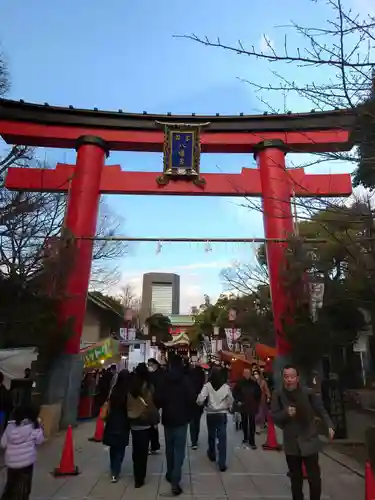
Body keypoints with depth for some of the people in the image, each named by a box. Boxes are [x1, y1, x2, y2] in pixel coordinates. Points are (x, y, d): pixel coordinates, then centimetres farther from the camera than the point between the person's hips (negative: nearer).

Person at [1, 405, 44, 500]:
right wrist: (38, 426, -1)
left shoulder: (10, 426, -6)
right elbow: (39, 440, -4)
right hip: (26, 462, -4)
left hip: (11, 462, 4)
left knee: (10, 484, 25)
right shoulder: (32, 427, -16)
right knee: (23, 487, 12)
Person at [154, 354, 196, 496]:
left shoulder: (164, 380, -6)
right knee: (179, 449, 1)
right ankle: (175, 481, -5)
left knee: (169, 447, 19)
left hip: (167, 418, 3)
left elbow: (158, 399, -8)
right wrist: (189, 415, 5)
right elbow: (192, 399, -11)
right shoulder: (186, 380, -10)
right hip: (181, 419, -2)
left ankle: (170, 474, 31)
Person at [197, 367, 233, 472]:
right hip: (222, 414, 0)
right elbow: (230, 401, 2)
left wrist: (201, 403, 3)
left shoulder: (207, 385, -13)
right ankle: (222, 463, -1)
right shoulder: (226, 387, -7)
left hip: (211, 414, 0)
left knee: (211, 436, 21)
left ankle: (212, 455, 41)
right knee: (222, 438, 2)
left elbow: (200, 399, -20)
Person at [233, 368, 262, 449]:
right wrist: (237, 401, -3)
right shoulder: (240, 383, -7)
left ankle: (252, 441, 5)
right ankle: (245, 438, 29)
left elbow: (259, 393, 7)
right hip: (243, 406, 1)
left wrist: (257, 402, 6)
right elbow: (234, 392, 2)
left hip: (252, 406, -1)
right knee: (244, 423, 13)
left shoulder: (254, 383, -5)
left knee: (252, 423, -2)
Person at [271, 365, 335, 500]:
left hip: (309, 441, -1)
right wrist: (286, 413, -23)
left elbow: (321, 410, -1)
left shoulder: (308, 392, -12)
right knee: (295, 478, 15)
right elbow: (274, 416, -6)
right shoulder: (278, 394, -9)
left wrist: (329, 425, -13)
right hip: (291, 443, 2)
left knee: (314, 477, 4)